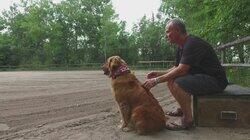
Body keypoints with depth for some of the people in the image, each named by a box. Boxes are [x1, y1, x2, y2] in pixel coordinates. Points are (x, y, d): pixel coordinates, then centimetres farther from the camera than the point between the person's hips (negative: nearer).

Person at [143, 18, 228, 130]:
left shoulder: (192, 43, -21)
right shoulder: (181, 46, 11)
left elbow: (181, 70, -28)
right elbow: (176, 68, 15)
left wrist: (156, 80, -24)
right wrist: (158, 74, 2)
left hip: (215, 79, -10)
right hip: (200, 76, 10)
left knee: (176, 84, -29)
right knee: (170, 80, 8)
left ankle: (187, 120, -16)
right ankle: (182, 109, 15)